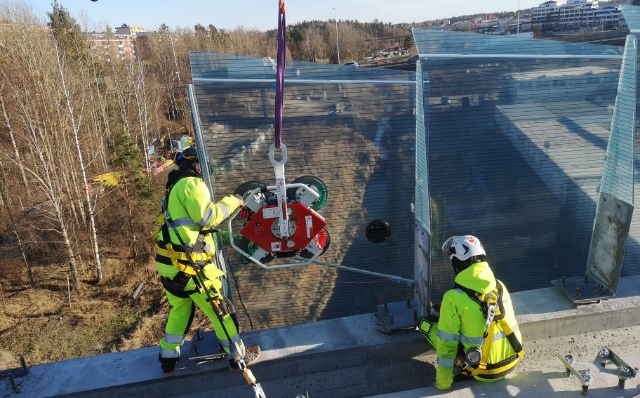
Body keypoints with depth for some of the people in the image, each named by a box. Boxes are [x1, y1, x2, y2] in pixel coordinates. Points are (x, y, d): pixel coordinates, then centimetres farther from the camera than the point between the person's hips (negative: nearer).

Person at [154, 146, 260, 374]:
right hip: (189, 264, -9)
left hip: (169, 263, 9)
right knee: (220, 309, 4)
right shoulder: (191, 184, -11)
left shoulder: (174, 188, 19)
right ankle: (238, 356, 17)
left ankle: (168, 358, 33)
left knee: (179, 309, 24)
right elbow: (206, 216, -20)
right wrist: (231, 202, -8)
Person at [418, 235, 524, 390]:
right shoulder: (500, 285, -2)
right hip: (512, 361, 6)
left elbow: (447, 343, -14)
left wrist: (443, 382, -3)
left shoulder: (453, 298, -19)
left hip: (484, 372, -6)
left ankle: (462, 369, 5)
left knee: (427, 323, 5)